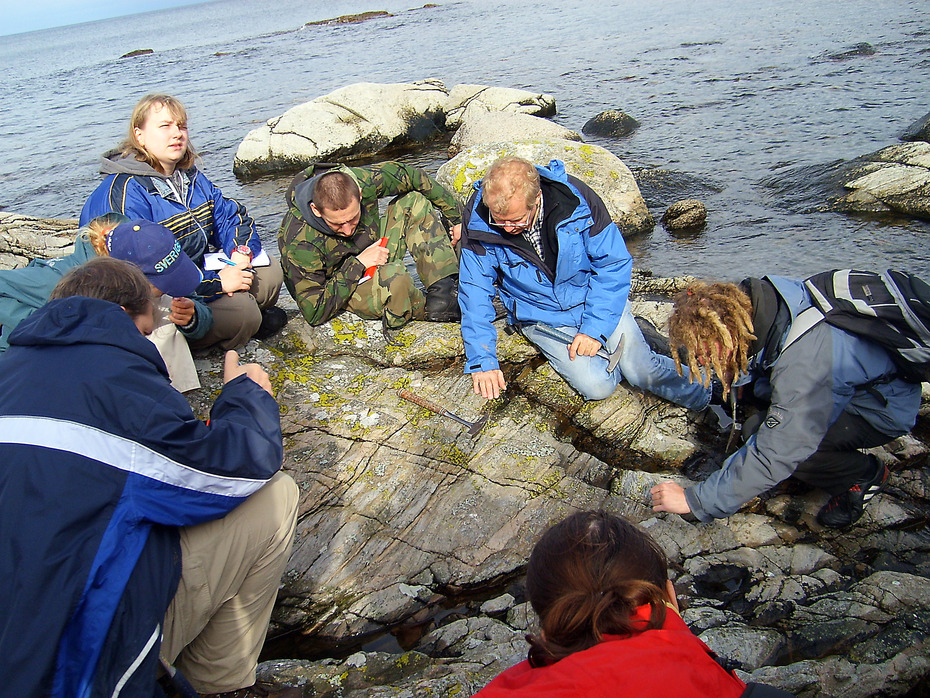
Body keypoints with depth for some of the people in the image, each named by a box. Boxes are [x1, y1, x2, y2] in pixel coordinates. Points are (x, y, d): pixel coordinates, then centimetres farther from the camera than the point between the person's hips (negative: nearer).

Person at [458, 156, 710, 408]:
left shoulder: (575, 198, -21)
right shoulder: (478, 222, -19)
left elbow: (614, 263, -13)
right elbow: (475, 292, -11)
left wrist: (595, 327, -20)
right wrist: (482, 360, -16)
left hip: (596, 300, 0)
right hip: (542, 318, 0)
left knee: (642, 371, -12)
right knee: (596, 385, -18)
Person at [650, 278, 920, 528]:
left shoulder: (803, 359, -39)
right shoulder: (755, 299, -17)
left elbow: (773, 456, -38)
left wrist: (694, 500, -32)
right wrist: (739, 377, -19)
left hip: (885, 409, -8)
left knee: (774, 440, -26)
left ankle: (864, 474, 0)